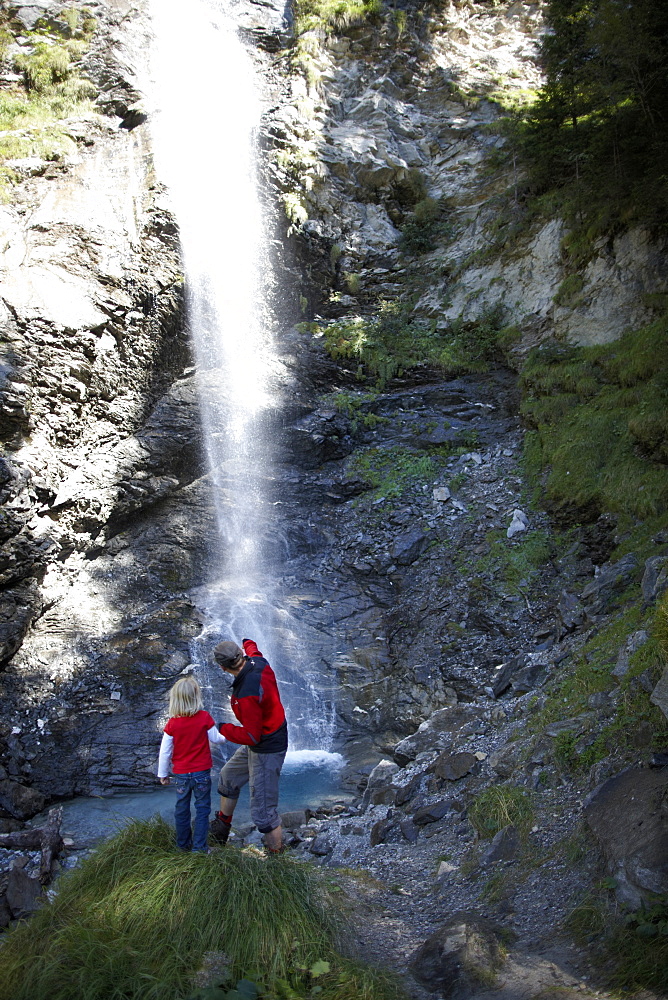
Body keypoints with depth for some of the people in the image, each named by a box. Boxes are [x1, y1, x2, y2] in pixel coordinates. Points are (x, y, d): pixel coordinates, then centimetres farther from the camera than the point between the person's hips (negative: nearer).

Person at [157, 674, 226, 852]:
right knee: (202, 809, 9)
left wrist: (163, 774, 8)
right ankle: (199, 847, 11)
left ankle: (183, 845, 28)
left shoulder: (172, 723, -10)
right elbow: (215, 738, 1)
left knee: (181, 810, 16)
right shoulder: (204, 718, -13)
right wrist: (226, 736, 23)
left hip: (181, 773, 2)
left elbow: (165, 751, -4)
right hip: (202, 771, -1)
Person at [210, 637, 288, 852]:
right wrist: (248, 644, 42)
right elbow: (253, 651, 19)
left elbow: (251, 737, -27)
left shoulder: (247, 695, -36)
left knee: (263, 812, -3)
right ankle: (220, 830, 49)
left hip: (266, 751, -11)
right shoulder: (258, 661, -10)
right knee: (227, 778, 28)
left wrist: (223, 728, -14)